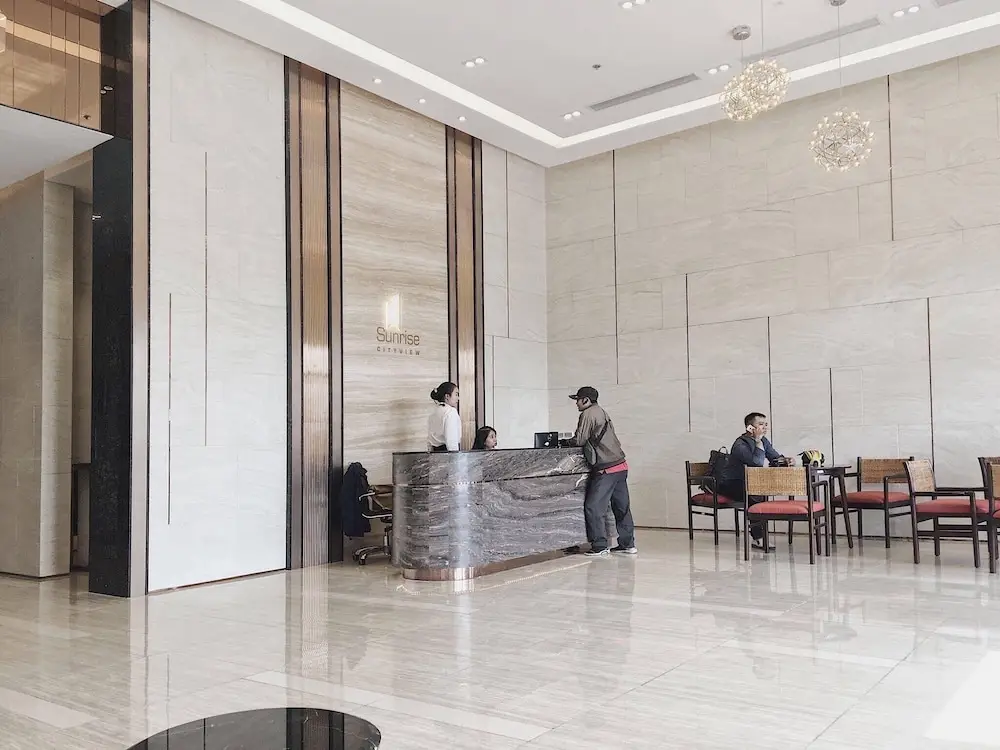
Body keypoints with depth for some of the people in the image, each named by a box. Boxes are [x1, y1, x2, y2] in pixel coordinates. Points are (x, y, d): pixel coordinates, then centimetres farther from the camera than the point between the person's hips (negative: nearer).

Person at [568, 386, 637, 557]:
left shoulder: (588, 414, -8)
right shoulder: (602, 412, 18)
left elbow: (579, 440, -11)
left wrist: (569, 442, 10)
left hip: (606, 469, -9)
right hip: (621, 465, 9)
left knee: (594, 507, -3)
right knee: (622, 507, 13)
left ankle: (600, 547, -2)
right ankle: (627, 544, 19)